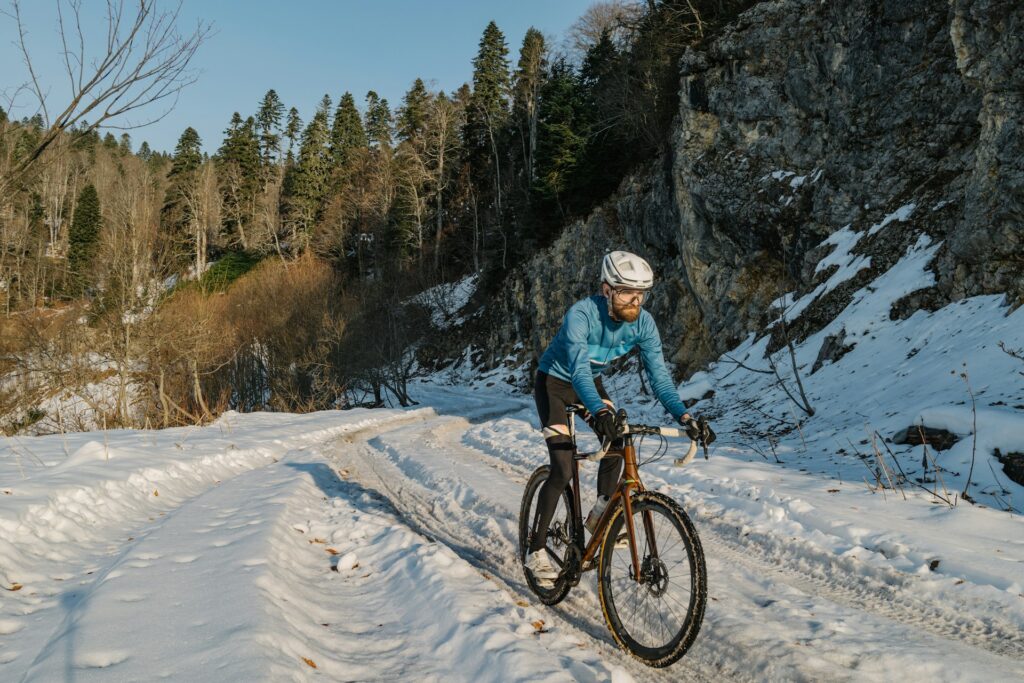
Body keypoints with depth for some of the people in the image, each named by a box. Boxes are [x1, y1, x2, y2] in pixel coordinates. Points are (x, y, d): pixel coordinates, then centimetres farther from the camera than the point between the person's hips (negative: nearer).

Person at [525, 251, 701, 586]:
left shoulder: (643, 323, -19)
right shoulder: (580, 315, -35)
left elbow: (658, 373, -19)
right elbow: (578, 368, -46)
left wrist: (682, 414, -33)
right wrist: (599, 411, -61)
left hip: (590, 382, 6)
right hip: (554, 381, -5)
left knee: (618, 443, -13)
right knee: (563, 470, -14)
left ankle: (600, 515, 11)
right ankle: (536, 551, -1)